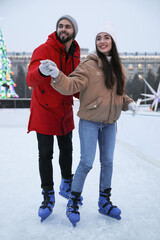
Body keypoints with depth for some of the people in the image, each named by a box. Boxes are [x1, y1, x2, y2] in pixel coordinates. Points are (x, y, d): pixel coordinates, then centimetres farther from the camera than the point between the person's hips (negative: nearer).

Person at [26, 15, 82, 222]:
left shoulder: (75, 56, 4)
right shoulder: (44, 50, -15)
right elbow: (30, 80, -28)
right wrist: (41, 71, -50)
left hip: (65, 110, 6)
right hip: (44, 110, -5)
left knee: (66, 149, 16)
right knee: (45, 154, 0)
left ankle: (66, 186, 39)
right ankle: (48, 196, 20)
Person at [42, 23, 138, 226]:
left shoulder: (118, 67, 8)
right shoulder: (89, 64, -10)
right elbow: (71, 86, -20)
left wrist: (128, 103, 1)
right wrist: (57, 75, -37)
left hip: (110, 123, 6)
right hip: (90, 121, -6)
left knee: (107, 161, 13)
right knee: (87, 162, -4)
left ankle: (104, 202, 31)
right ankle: (73, 203, 18)